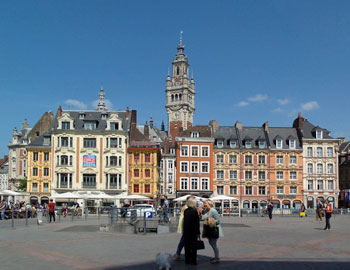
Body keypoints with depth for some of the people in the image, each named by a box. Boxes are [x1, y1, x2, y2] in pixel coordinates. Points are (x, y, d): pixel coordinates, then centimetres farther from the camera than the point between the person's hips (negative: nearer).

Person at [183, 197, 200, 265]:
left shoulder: (185, 211, 3)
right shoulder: (194, 211, -15)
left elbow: (185, 221, 9)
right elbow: (197, 223, -13)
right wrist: (198, 233, -8)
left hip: (186, 232, 6)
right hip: (193, 232, -5)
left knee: (187, 246, 12)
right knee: (193, 246, 4)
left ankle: (187, 260, 18)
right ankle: (193, 261, 7)